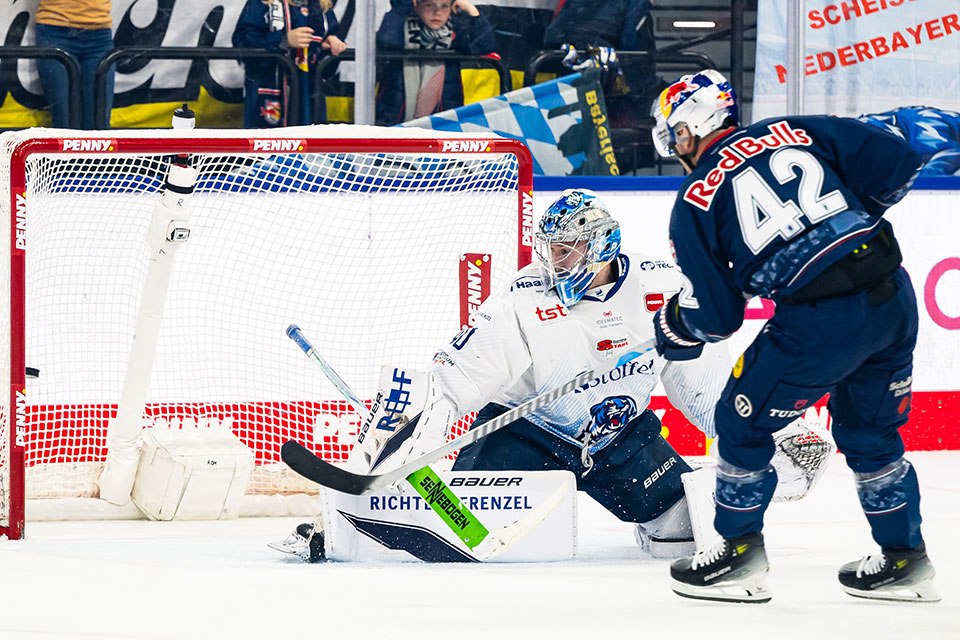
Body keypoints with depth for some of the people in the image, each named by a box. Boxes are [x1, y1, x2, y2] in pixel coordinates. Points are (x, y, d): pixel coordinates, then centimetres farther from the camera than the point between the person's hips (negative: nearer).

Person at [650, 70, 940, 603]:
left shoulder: (693, 205, 4)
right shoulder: (793, 133, 13)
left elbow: (716, 316, 4)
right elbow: (897, 164, 8)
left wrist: (674, 325, 27)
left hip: (821, 323, -5)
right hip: (893, 298, 5)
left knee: (743, 423, 17)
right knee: (869, 431, 25)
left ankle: (740, 555, 25)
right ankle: (905, 562, 30)